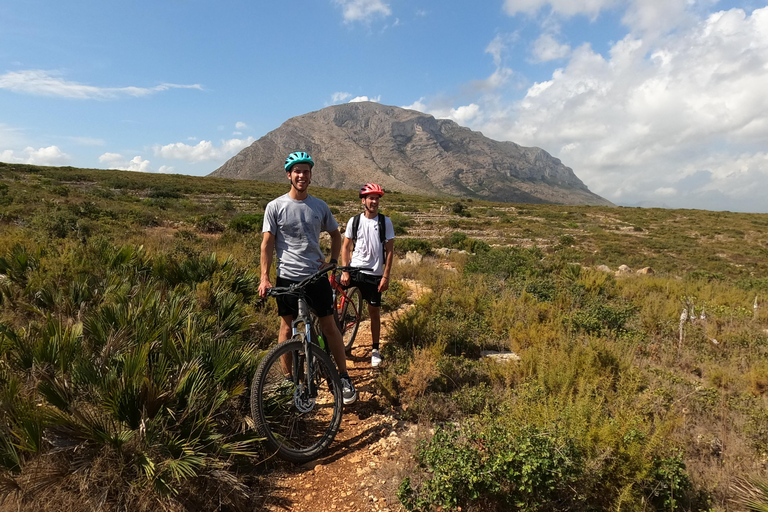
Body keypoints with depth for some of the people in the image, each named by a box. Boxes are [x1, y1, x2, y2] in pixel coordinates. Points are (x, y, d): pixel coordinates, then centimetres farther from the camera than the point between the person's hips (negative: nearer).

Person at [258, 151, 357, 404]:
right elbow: (267, 243, -4)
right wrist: (264, 278, -11)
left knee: (329, 326, 3)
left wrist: (332, 261, 3)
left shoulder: (320, 207, 4)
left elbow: (335, 234, 17)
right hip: (287, 277, -1)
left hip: (317, 275, 1)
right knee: (287, 327, 7)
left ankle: (344, 377, 15)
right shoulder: (275, 207, -3)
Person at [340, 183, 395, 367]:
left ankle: (375, 350, 22)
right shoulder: (354, 221, 2)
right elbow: (346, 247, 5)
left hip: (375, 274, -1)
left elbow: (389, 251, -1)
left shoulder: (385, 222, -1)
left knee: (374, 312, 7)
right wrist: (345, 271, -6)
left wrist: (386, 276, -7)